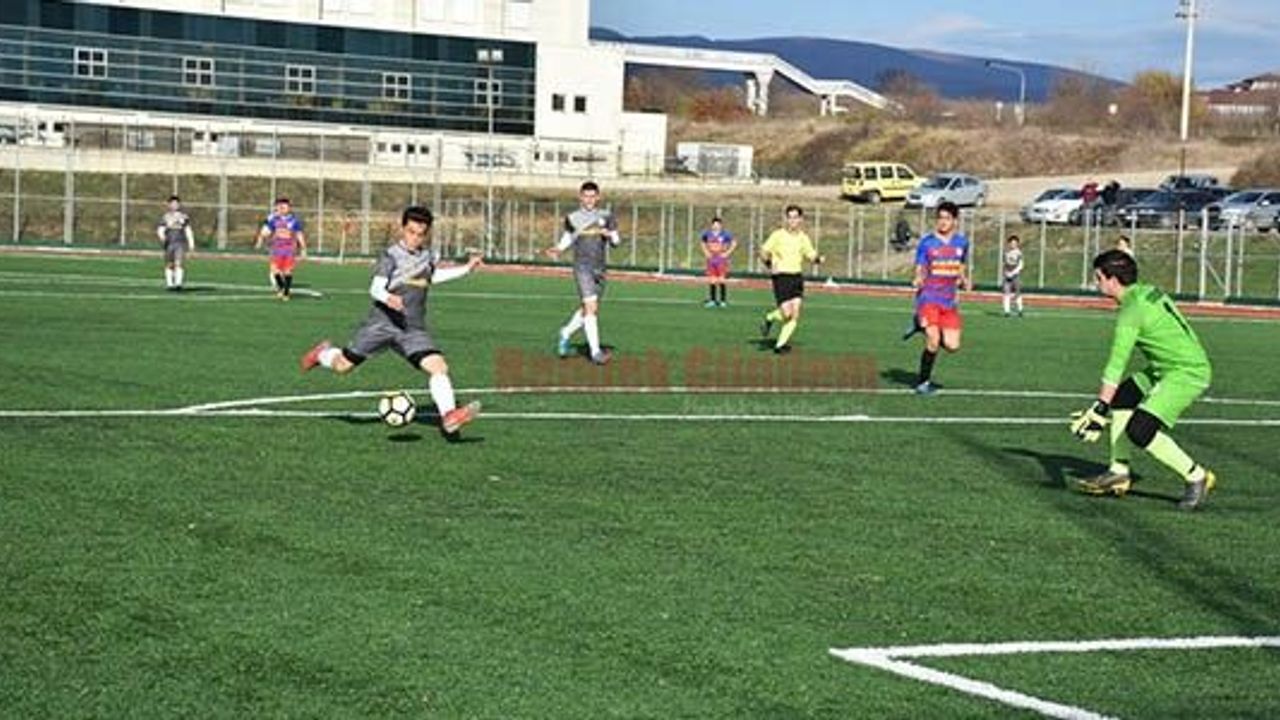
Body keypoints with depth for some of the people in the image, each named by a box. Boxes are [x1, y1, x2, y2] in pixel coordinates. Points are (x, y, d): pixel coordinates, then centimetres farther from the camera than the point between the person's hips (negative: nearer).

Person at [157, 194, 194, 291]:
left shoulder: (184, 216, 9)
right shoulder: (165, 216, 6)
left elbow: (188, 230, 15)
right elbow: (160, 229, -1)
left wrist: (191, 242, 10)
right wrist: (162, 236, -23)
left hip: (180, 242, -1)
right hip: (169, 243, 1)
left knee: (178, 263, -15)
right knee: (169, 264, 6)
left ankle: (178, 283, -23)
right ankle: (169, 284, 17)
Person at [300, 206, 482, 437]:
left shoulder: (429, 255, 13)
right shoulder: (391, 256, -7)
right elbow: (375, 287, -18)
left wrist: (466, 269, 32)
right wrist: (388, 298, -39)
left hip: (414, 330, 4)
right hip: (382, 323, -4)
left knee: (439, 367, -20)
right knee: (343, 366, 6)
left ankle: (448, 417, -28)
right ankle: (323, 353, 40)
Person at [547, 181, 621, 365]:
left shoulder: (606, 216, 7)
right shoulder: (573, 218, 3)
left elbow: (616, 242, 11)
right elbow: (568, 238, 17)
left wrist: (609, 234, -11)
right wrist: (558, 248, -2)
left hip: (599, 270, 4)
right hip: (582, 267, -4)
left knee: (588, 310, 12)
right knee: (591, 307, -16)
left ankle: (566, 334, 37)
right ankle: (595, 351, -15)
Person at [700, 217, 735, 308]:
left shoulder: (725, 234, -8)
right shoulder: (707, 234, 3)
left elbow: (734, 244, 0)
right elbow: (703, 244, 21)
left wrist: (727, 253, -6)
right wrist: (706, 253, 8)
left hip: (721, 259, -4)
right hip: (711, 259, 4)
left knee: (721, 280, -6)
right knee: (712, 280, 5)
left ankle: (723, 300, 1)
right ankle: (712, 300, 12)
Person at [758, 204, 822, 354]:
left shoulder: (803, 237, 9)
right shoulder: (778, 235, -4)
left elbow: (810, 255, 18)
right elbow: (763, 252, -2)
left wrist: (818, 259, -5)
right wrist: (769, 264, -19)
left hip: (797, 276, 5)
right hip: (781, 276, -5)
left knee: (795, 315, -5)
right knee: (786, 313, -14)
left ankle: (780, 344, 3)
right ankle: (769, 319, 18)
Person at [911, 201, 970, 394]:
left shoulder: (962, 242, 8)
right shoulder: (926, 242, -2)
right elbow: (920, 272, -1)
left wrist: (964, 281, 2)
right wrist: (917, 281, -23)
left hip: (950, 300, 4)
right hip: (928, 298, -4)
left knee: (952, 346, -4)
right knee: (933, 342, -16)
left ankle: (926, 328, 27)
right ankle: (923, 382, 3)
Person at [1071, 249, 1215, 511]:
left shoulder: (1131, 311, -19)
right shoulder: (1149, 291, 9)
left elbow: (1115, 365, -23)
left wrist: (1098, 412, -24)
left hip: (1187, 373, -10)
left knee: (1139, 431, -18)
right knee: (1120, 400, 15)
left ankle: (1196, 477, -5)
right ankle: (1119, 472, 19)